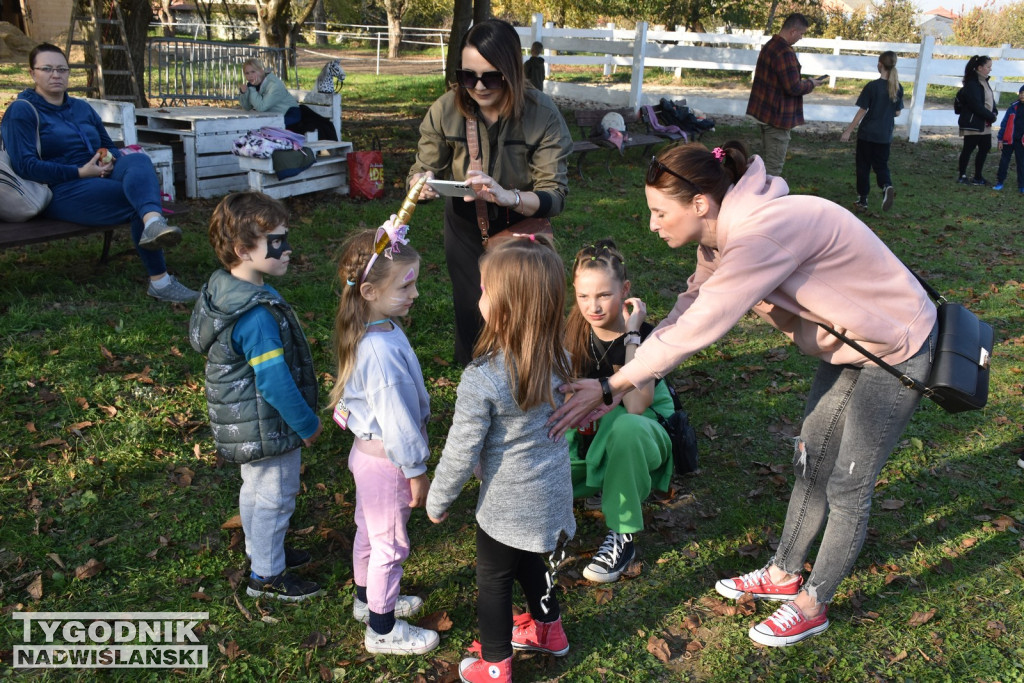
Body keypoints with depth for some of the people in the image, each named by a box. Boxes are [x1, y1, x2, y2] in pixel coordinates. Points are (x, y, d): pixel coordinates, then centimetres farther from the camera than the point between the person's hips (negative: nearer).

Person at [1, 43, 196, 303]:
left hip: (99, 179, 5)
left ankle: (153, 224, -62)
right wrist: (80, 172, -16)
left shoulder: (82, 108, 25)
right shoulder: (22, 111, 5)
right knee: (137, 199, -30)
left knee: (139, 160, -31)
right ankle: (160, 281, -42)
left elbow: (109, 147, 28)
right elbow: (24, 165, -8)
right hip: (60, 192, -5)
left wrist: (110, 160, 1)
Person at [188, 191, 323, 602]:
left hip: (248, 425, 10)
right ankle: (267, 575, 27)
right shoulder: (257, 315, -32)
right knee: (274, 497, 9)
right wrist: (307, 424, -15)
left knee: (256, 490, 26)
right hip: (268, 427, -10)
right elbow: (274, 381, -29)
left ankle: (263, 550, 47)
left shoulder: (225, 290, 0)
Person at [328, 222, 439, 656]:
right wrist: (416, 470, -16)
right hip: (386, 461, -9)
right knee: (390, 545, 9)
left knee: (369, 531, 27)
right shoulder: (382, 350, -34)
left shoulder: (365, 332, -2)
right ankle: (382, 629, 29)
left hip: (367, 450, 9)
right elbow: (396, 417, -27)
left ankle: (368, 599, 49)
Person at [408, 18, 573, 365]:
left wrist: (507, 196, -46)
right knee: (472, 316, 9)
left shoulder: (542, 115, -24)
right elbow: (421, 170, -8)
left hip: (520, 227, -1)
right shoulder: (446, 109, -18)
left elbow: (555, 196, -26)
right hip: (466, 228, 2)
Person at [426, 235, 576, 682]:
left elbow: (461, 453, -20)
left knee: (493, 581, 17)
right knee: (529, 563, 30)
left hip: (508, 504, -6)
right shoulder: (557, 358, -10)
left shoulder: (482, 379, -30)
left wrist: (437, 502, -2)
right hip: (552, 490, 6)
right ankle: (548, 629, 51)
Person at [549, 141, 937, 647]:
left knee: (847, 487, 5)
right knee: (811, 465, 19)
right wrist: (616, 386, -13)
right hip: (844, 345, 9)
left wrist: (609, 387, -30)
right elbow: (685, 313, -6)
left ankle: (812, 606, 24)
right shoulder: (722, 235, -7)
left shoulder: (765, 231, -37)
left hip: (896, 351, -8)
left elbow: (697, 329, -37)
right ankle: (783, 575, 38)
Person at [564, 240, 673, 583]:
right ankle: (603, 486, 5)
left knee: (625, 426, -42)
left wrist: (632, 334, -31)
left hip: (643, 436, -4)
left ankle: (623, 536, -24)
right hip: (592, 436, 4)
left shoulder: (644, 335, -19)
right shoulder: (575, 332, -6)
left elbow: (635, 406, -34)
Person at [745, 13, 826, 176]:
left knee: (770, 161, 19)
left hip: (765, 112, 10)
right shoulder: (785, 52, -21)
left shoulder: (770, 45, 10)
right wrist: (810, 84, -3)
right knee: (774, 166, -4)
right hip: (777, 117, -10)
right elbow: (794, 88, -23)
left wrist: (803, 82, 11)